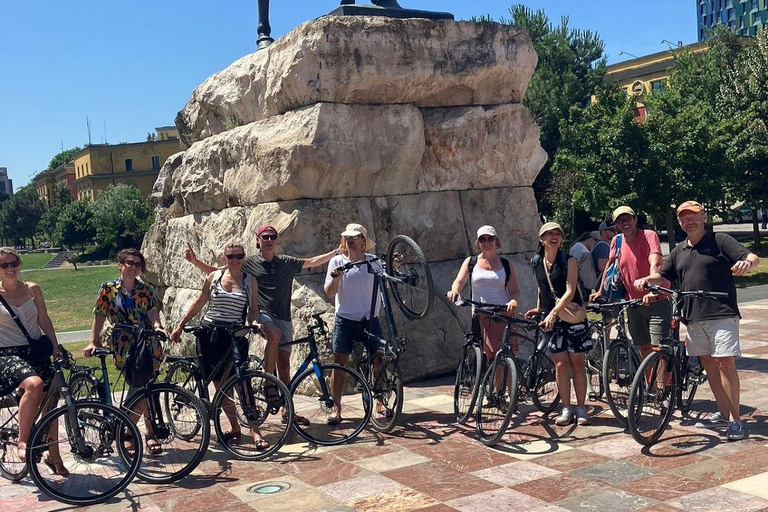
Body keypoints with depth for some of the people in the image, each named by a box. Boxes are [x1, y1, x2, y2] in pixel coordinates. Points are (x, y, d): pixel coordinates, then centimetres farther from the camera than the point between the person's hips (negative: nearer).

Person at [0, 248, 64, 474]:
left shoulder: (32, 289, 6)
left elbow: (44, 320, 10)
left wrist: (56, 349, 5)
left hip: (37, 353, 5)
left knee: (49, 404, 6)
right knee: (34, 384, -36)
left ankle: (54, 457, 24)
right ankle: (23, 442, -24)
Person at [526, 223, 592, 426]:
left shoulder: (568, 261, -6)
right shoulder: (537, 262, 7)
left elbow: (570, 291, -15)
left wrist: (554, 312, -26)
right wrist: (538, 309, 9)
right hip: (551, 319, 3)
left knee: (577, 364, 1)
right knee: (561, 365, 0)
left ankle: (581, 409, 10)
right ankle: (566, 409, 9)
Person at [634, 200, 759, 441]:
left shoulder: (719, 241, -1)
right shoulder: (679, 250, 17)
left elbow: (753, 258, -9)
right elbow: (663, 276, 22)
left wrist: (747, 262, -33)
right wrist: (646, 279, 0)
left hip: (721, 313, -6)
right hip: (694, 316, 6)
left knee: (725, 362, -10)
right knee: (708, 363, 10)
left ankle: (736, 419, -5)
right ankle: (722, 413, 20)